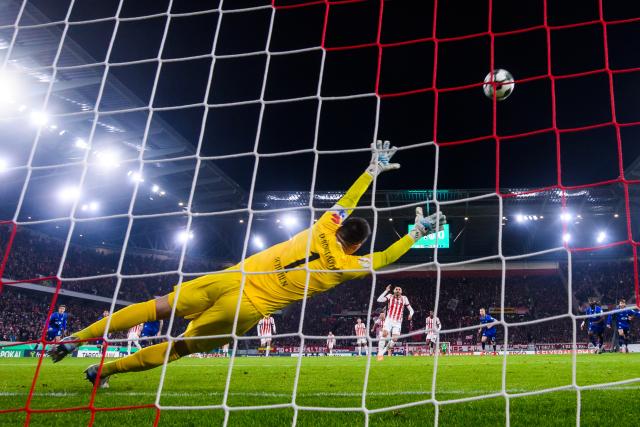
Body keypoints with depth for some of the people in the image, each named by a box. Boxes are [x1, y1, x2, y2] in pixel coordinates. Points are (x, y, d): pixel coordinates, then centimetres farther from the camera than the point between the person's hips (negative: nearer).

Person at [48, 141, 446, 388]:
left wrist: (374, 168, 26)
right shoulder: (346, 265, -5)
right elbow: (383, 259, 10)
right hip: (248, 309, -3)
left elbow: (349, 198, 16)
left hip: (231, 279, 3)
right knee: (182, 346, 12)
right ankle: (105, 369, 13)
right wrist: (418, 232, 20)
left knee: (159, 307, 7)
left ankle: (77, 337, 7)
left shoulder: (324, 228, 2)